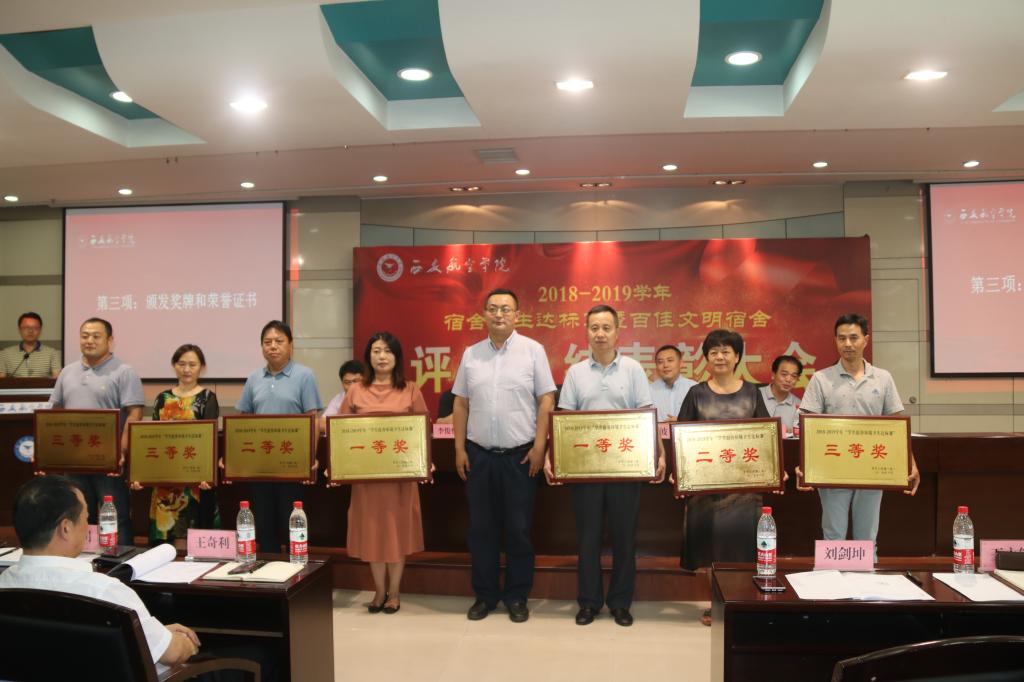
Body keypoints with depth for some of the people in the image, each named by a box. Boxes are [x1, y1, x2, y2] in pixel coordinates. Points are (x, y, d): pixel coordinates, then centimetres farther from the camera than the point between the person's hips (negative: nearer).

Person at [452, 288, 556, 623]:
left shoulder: (533, 350, -2)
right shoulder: (471, 354, 7)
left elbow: (546, 400, -4)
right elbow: (461, 404, 10)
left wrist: (539, 447, -10)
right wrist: (459, 449, 4)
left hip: (520, 455, -3)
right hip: (478, 454, 3)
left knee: (518, 529, 6)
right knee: (481, 528, 10)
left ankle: (517, 596, 19)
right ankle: (485, 594, 23)